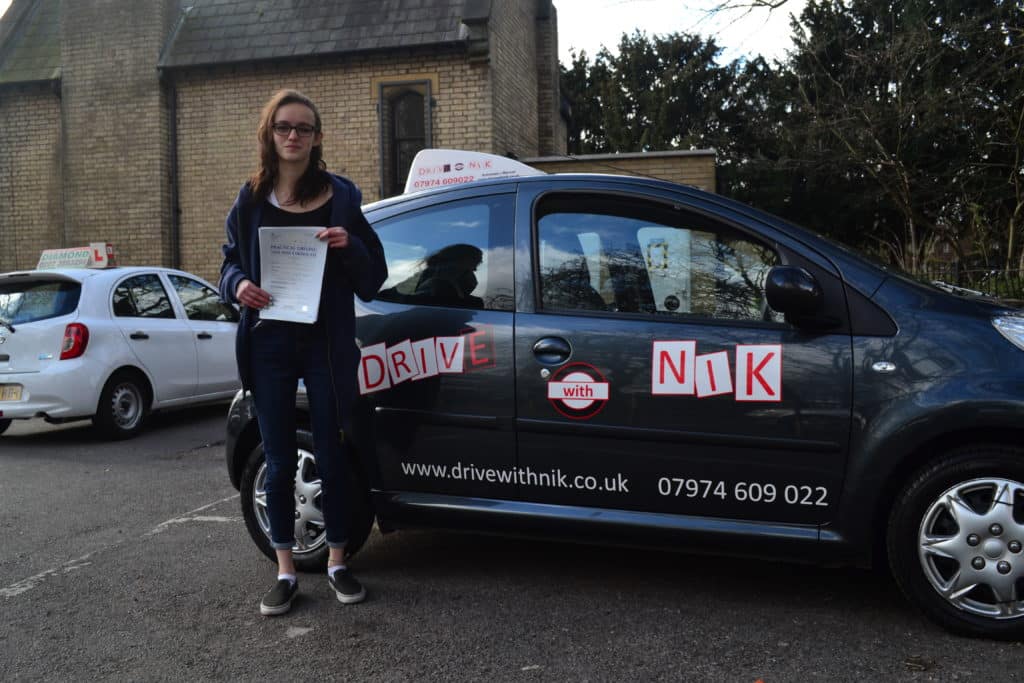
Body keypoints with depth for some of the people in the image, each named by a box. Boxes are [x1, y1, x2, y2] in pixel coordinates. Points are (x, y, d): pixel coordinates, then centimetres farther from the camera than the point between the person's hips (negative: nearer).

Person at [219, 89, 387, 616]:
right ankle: (285, 572, 20)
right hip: (269, 345, 1)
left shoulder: (340, 196, 2)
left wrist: (349, 247, -18)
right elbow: (231, 261, 12)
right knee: (279, 460, 7)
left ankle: (337, 561, 23)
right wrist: (238, 286, -11)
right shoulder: (252, 198, 6)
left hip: (326, 343, -1)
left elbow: (372, 277, 2)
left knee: (330, 455, 7)